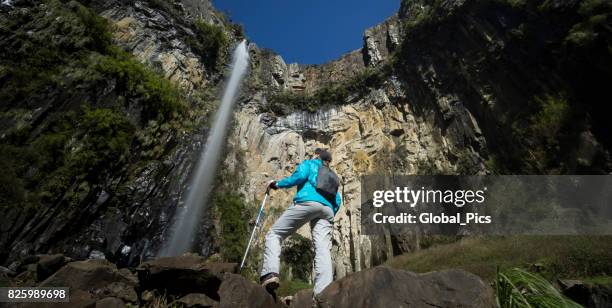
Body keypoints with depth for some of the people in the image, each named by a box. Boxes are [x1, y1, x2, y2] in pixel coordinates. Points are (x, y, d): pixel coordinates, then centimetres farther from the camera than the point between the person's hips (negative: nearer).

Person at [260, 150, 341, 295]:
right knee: (323, 249, -7)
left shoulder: (308, 163, 21)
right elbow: (338, 200, 25)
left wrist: (277, 184, 8)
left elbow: (300, 176, -1)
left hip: (307, 202, -5)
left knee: (274, 234, 1)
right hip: (327, 209, 5)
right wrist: (330, 216, 28)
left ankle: (270, 273, -21)